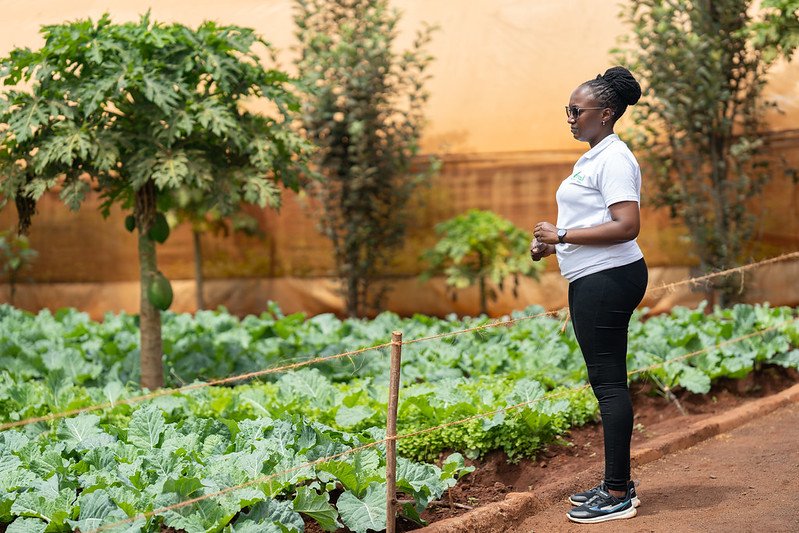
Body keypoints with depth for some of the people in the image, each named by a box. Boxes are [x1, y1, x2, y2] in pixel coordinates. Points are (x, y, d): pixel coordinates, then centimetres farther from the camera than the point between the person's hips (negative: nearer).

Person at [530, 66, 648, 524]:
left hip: (608, 279, -11)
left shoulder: (615, 159, -14)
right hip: (594, 280, 11)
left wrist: (563, 236, -19)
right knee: (606, 380, 14)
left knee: (608, 380, -8)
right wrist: (551, 244, 13)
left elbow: (627, 227, -23)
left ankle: (618, 496, -4)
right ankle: (617, 483, 22)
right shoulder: (594, 156, 18)